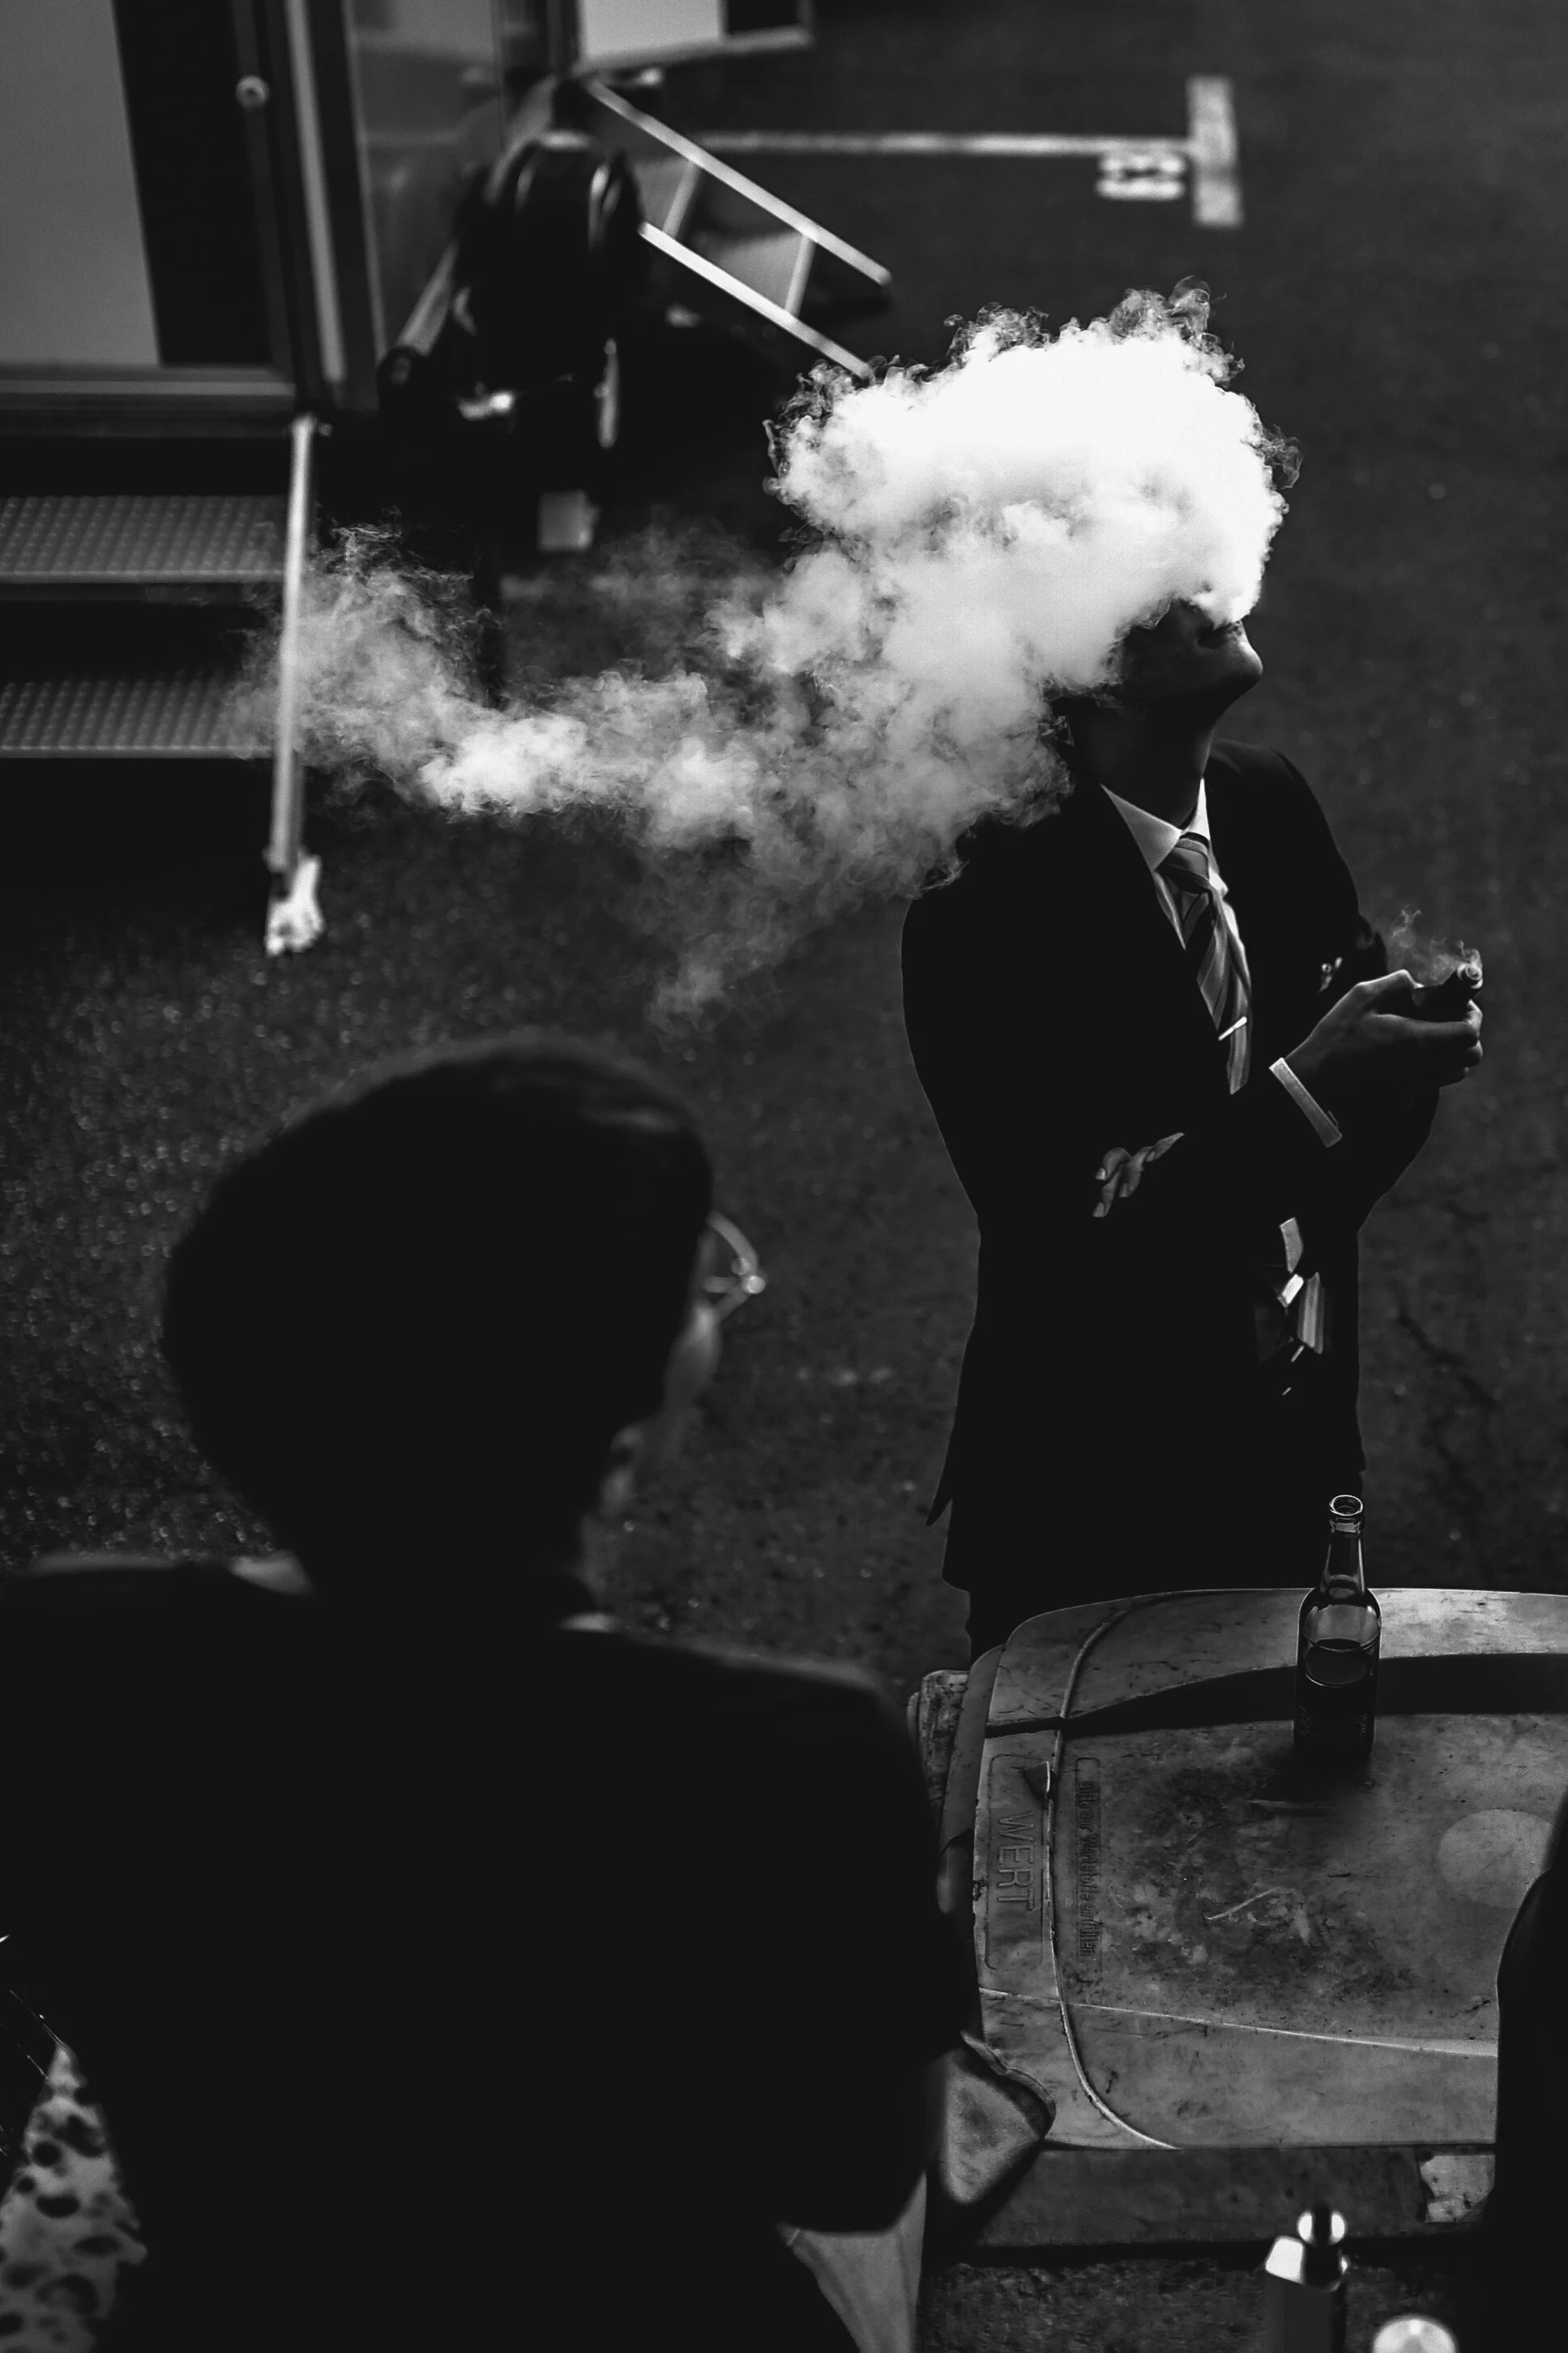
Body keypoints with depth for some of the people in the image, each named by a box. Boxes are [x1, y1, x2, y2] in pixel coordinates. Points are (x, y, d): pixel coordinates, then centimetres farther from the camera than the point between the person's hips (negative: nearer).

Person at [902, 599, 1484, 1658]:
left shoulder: (1273, 804, -1)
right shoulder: (990, 906, -21)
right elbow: (1060, 1234, -25)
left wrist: (1405, 1049, -15)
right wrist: (1305, 1094, -31)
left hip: (1298, 1443, 6)